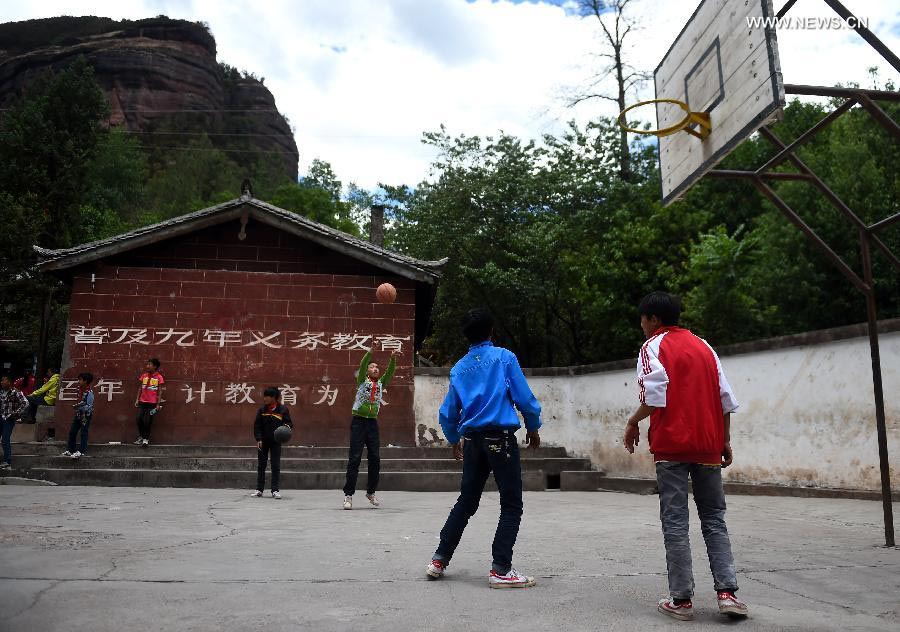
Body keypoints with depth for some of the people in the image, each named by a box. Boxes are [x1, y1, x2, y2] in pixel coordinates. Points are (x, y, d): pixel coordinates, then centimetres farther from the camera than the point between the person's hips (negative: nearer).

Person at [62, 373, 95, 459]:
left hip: (86, 415, -8)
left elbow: (89, 406, -21)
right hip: (78, 414, 8)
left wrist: (78, 407, -25)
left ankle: (81, 451, 10)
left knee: (84, 433, 2)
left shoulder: (89, 392, -21)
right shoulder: (80, 389, 3)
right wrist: (76, 405, 1)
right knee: (72, 432, 12)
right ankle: (70, 450, 23)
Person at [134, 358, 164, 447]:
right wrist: (137, 399, 6)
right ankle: (140, 437, 19)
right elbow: (140, 389, 12)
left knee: (147, 422, -1)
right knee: (139, 420, 2)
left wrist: (158, 404, -7)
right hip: (142, 402, 4)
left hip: (152, 403, -4)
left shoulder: (159, 377, -6)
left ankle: (146, 439, 12)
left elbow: (160, 391, -4)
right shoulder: (144, 375, 6)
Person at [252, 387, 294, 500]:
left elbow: (289, 422, 2)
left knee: (276, 466, -1)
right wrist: (258, 439, -8)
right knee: (261, 465, 8)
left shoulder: (283, 409, -4)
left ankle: (276, 490, 3)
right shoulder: (262, 409, 1)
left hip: (276, 441, -2)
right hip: (263, 441, 2)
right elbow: (257, 425, 1)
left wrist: (287, 426, -21)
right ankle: (259, 489, 16)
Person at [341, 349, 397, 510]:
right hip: (358, 421, -4)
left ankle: (371, 492, 20)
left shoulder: (381, 383, 14)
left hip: (372, 422, 4)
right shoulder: (362, 381, 4)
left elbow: (390, 373, 1)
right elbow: (362, 365, -12)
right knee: (355, 458, -6)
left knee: (375, 459, 6)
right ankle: (348, 495, -2)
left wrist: (393, 359, -15)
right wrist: (371, 351, -26)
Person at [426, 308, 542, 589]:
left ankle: (440, 559, 21)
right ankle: (501, 570, 0)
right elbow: (524, 398, -5)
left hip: (471, 441, 5)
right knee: (512, 505, 3)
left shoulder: (459, 368, 11)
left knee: (466, 501, 17)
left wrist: (454, 440, 30)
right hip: (501, 438, -5)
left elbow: (447, 413, 13)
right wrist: (533, 428, 11)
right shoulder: (504, 357, -2)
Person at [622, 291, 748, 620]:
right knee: (714, 518, 12)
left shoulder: (654, 346, -1)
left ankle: (681, 599, 2)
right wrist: (725, 440, 16)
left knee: (675, 521, 0)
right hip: (708, 445, 5)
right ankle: (727, 591, 4)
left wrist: (633, 422, -1)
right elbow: (726, 399, 11)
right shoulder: (703, 346, 15)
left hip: (671, 445, -5)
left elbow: (655, 397, -15)